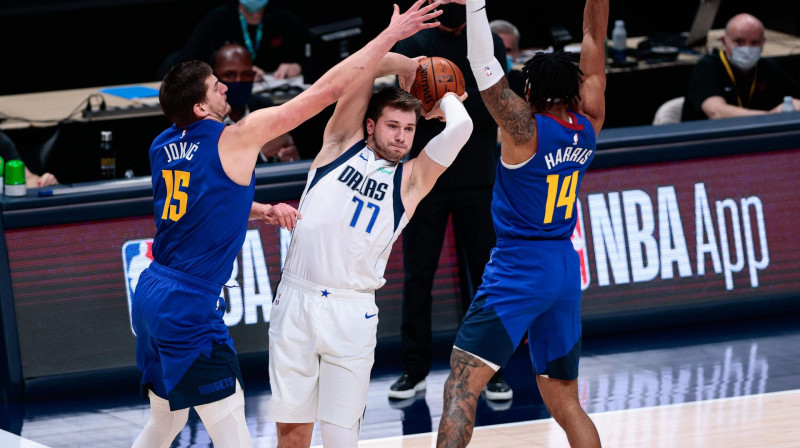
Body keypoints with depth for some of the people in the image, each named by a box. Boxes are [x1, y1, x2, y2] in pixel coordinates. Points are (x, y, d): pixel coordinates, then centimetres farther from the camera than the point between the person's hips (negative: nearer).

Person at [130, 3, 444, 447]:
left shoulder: (163, 146, 9)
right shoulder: (235, 139, -13)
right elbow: (326, 91, -11)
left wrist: (264, 211, 17)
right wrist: (390, 36, -6)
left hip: (151, 295, 9)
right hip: (191, 309, -8)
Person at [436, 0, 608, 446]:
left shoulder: (525, 128, -13)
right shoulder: (589, 126, 3)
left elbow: (485, 68, -17)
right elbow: (595, 40, 11)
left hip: (518, 271, -6)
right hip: (566, 272, 7)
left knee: (462, 386, -11)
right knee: (565, 402, 15)